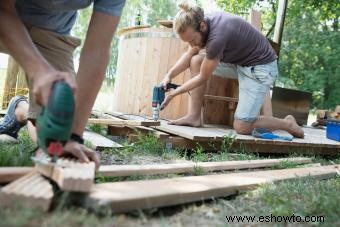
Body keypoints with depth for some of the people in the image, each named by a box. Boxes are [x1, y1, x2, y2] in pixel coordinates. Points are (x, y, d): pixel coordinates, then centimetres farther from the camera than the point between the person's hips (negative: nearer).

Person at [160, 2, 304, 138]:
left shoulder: (217, 36, -32)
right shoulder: (203, 22, -8)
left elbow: (202, 78, -19)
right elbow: (190, 55, 6)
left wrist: (173, 94, -10)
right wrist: (169, 76, -7)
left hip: (260, 67, -9)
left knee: (241, 127, -13)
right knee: (196, 61, -3)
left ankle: (287, 123, 11)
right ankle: (194, 116, -1)